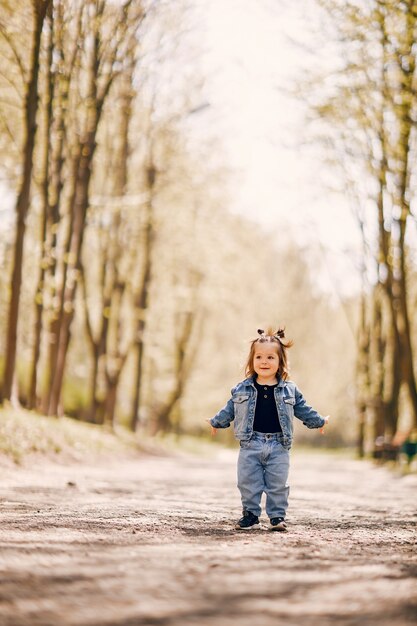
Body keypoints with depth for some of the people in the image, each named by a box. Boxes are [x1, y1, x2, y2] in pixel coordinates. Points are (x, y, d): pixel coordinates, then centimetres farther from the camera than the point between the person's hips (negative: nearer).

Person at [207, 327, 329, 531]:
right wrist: (216, 422, 16)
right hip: (250, 444, 0)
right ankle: (250, 514, 16)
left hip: (278, 446, 0)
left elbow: (303, 409, 14)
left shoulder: (289, 390, 2)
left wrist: (319, 421, 17)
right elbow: (229, 410, 14)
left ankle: (277, 515, 13)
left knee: (278, 484, 2)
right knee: (248, 482, 3)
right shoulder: (242, 389, 2)